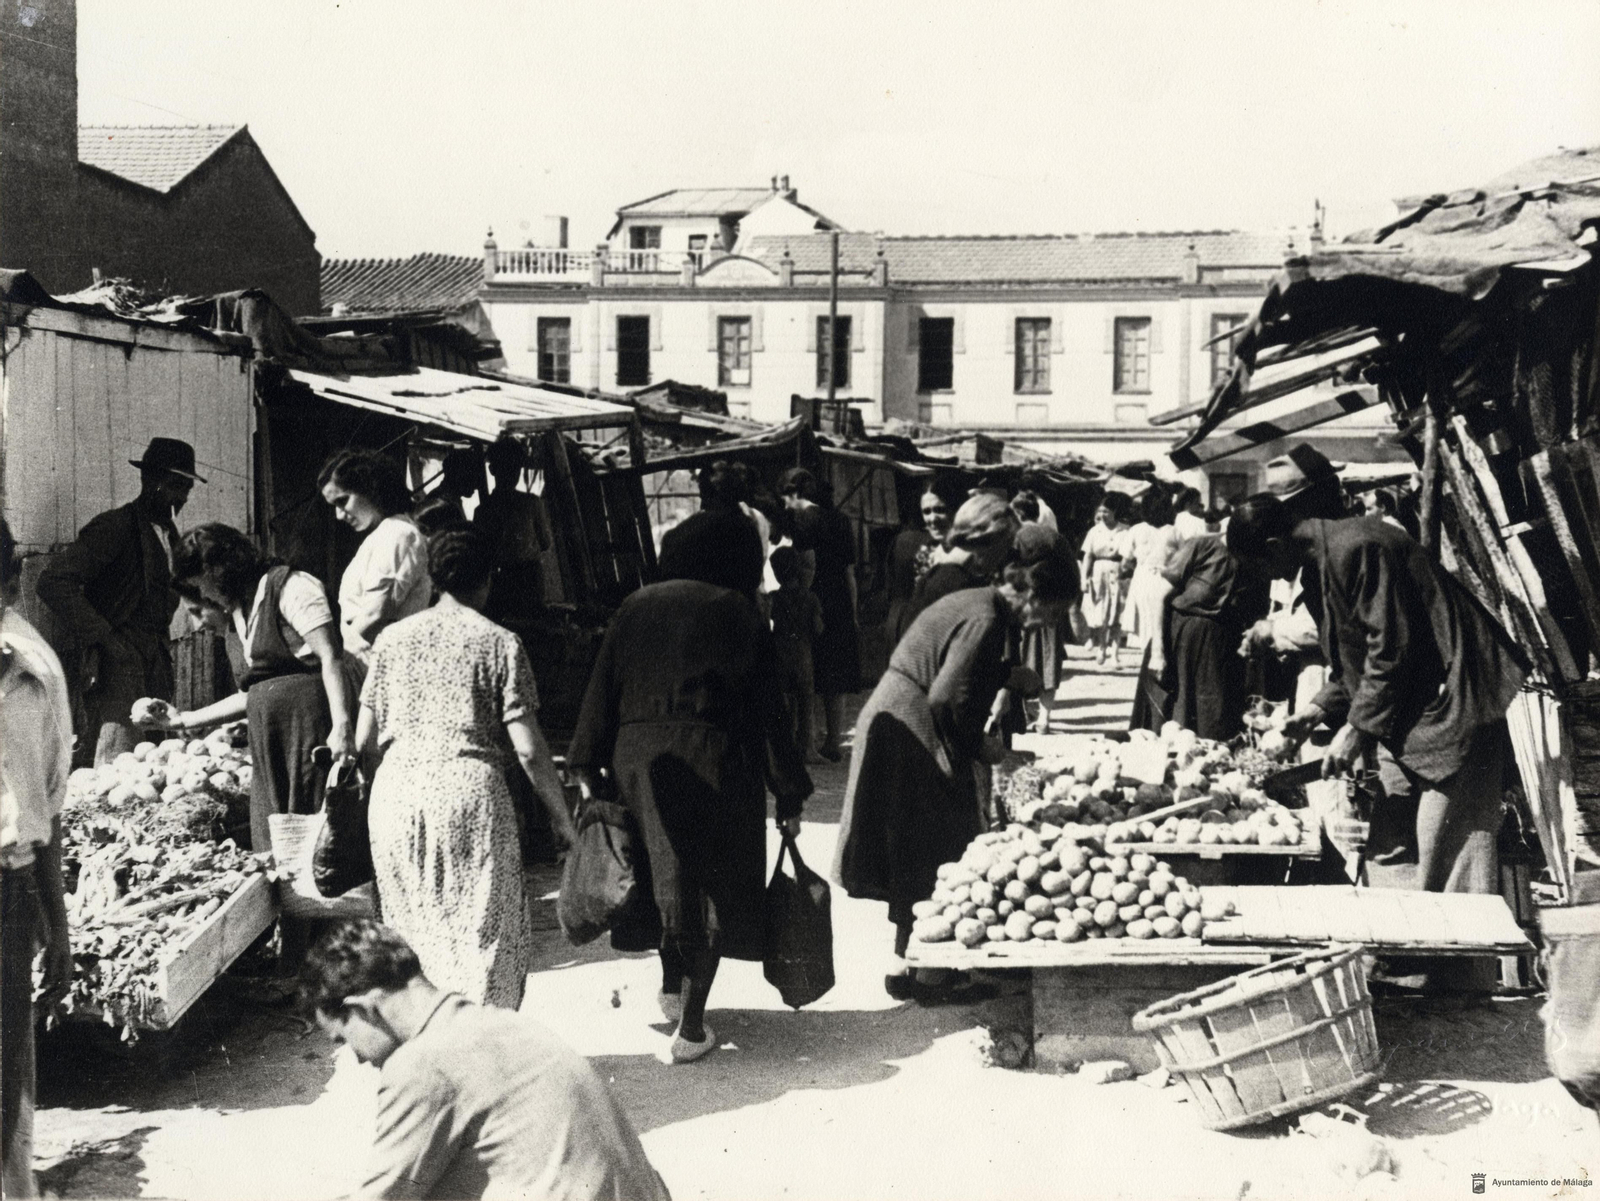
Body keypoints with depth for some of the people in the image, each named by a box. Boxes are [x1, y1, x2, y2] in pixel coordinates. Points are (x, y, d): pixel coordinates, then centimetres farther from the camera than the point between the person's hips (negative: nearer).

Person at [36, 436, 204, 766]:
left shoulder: (169, 534, 17)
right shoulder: (115, 526, -7)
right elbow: (53, 584, -15)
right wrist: (103, 636, -18)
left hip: (154, 663, 8)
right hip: (115, 663, -8)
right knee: (118, 763, -14)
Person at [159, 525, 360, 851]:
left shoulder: (290, 588, -4)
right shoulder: (242, 616, 22)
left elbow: (331, 656, -14)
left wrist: (342, 724, -25)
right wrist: (183, 720, 29)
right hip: (273, 746, 8)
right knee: (271, 846, 2)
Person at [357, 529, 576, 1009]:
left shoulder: (393, 637, 10)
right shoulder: (500, 643, 1)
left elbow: (364, 740, 11)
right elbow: (528, 751, -5)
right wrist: (561, 816, 6)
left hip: (396, 788, 4)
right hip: (470, 787, -3)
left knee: (413, 927, 13)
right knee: (482, 929, 4)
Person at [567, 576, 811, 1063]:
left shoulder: (635, 607, 11)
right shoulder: (741, 614, 3)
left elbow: (602, 691, 6)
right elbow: (768, 712, 1)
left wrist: (589, 771, 9)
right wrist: (788, 796, 5)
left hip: (639, 762, 3)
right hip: (715, 763, -3)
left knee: (666, 879, 20)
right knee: (714, 890, 6)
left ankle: (671, 987, 30)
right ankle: (691, 1028, 7)